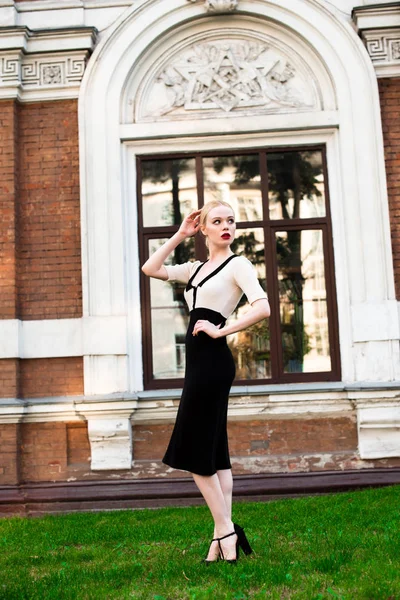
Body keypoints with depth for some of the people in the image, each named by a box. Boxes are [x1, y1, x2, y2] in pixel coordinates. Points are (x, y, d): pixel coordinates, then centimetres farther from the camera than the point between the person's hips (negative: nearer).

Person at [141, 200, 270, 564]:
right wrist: (179, 236, 12)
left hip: (213, 359, -8)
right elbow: (150, 269, 14)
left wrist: (219, 330, -15)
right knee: (213, 453, 7)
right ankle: (224, 535, 12)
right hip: (201, 360, 8)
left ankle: (225, 531, 2)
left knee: (195, 452, -7)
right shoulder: (196, 268, 17)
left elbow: (263, 308, -18)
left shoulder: (238, 264, -4)